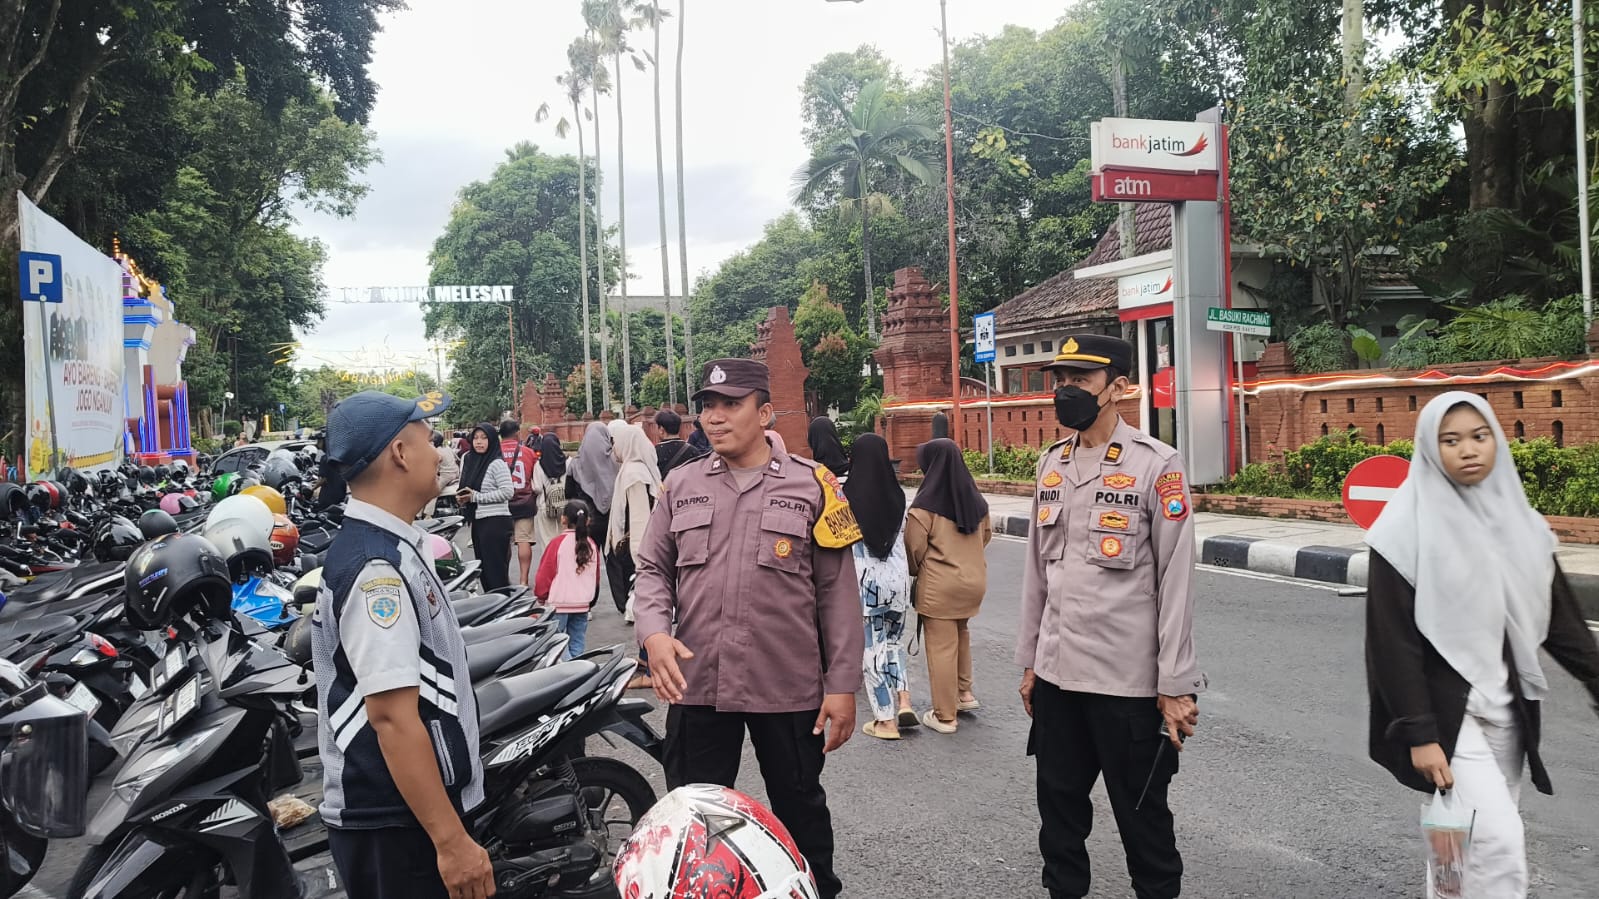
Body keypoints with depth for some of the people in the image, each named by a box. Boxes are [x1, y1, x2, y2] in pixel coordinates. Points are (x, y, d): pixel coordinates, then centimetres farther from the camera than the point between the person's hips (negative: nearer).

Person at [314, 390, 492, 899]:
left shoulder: (385, 545, 10)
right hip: (396, 826, -10)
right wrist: (452, 841, -25)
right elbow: (393, 717, -26)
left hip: (401, 816, 10)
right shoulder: (377, 567, -22)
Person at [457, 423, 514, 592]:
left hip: (495, 521, -8)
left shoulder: (497, 464, -11)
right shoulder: (468, 460, 10)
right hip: (478, 521, 8)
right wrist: (462, 497, 1)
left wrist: (476, 496, -16)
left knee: (496, 568, -5)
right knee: (482, 567, 14)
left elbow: (507, 492, -18)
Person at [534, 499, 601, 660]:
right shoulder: (591, 545, 4)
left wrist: (540, 596, 9)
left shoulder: (558, 542, -10)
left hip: (559, 603, -5)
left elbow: (544, 574, -7)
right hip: (583, 604, 5)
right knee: (577, 645, 12)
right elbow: (596, 576, 14)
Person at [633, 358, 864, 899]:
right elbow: (653, 568, 9)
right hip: (695, 685, 2)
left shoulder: (811, 486, -1)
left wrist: (842, 686, -5)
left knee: (801, 812, 16)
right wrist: (654, 632, -11)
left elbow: (837, 594, -2)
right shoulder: (681, 485, 6)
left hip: (788, 688, -2)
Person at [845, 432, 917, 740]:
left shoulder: (848, 496, -11)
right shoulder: (897, 495, 1)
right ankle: (904, 702, 10)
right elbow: (903, 537, 9)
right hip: (898, 576, 4)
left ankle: (886, 721, 10)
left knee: (872, 648, 6)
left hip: (865, 579, -4)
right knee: (894, 640, 22)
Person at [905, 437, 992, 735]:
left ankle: (945, 716, 10)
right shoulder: (976, 499, 2)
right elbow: (986, 534, 15)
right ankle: (964, 692, 29)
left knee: (942, 647, 3)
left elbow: (914, 547, -11)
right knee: (960, 634, 27)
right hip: (974, 580, 6)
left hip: (938, 585, -6)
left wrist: (915, 571, 9)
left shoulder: (926, 504, -15)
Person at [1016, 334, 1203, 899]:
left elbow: (1176, 581, -11)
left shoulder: (1156, 465, -9)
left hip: (1129, 682, -5)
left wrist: (1176, 686, -12)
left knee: (1142, 816, 9)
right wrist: (1029, 661, 13)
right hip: (1056, 675, 5)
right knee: (1059, 805, 15)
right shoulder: (1051, 464, 9)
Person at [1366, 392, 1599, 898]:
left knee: (1463, 842, 12)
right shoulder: (1409, 528, -12)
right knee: (1500, 840, -13)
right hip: (1446, 710, -5)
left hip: (1506, 709, 6)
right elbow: (1393, 638, -13)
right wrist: (1418, 733, -15)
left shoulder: (1519, 522, 5)